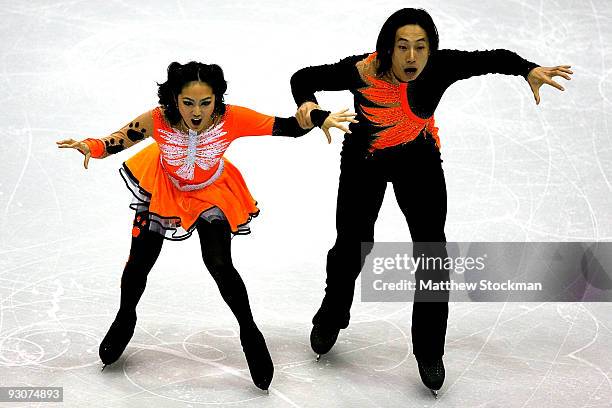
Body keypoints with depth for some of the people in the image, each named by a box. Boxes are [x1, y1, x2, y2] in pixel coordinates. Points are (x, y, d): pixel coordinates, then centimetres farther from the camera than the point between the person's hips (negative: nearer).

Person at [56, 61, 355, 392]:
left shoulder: (231, 119, -35)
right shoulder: (158, 120, -36)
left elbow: (287, 127, -34)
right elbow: (118, 140, -26)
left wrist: (320, 117, -51)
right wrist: (90, 147, -47)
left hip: (212, 193, -1)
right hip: (163, 188, 1)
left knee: (219, 265, -12)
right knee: (139, 262, 10)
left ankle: (249, 332, 15)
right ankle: (124, 321, 43)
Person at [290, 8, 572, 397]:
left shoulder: (441, 67, -27)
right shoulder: (361, 71, -30)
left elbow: (494, 58, -16)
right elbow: (304, 77, -17)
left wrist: (529, 70, -36)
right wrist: (307, 103, -39)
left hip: (420, 163, 1)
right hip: (365, 162, -1)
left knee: (433, 253, -1)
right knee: (352, 246, 9)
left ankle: (429, 351, 18)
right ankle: (331, 320, 40)